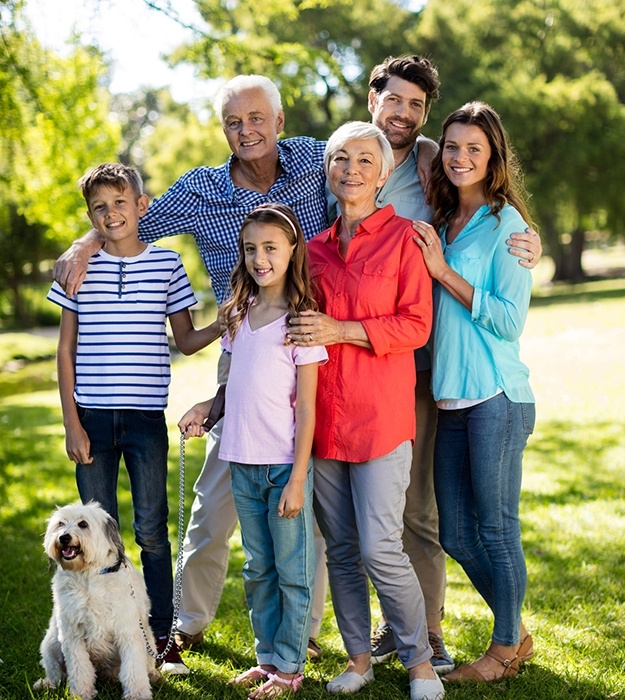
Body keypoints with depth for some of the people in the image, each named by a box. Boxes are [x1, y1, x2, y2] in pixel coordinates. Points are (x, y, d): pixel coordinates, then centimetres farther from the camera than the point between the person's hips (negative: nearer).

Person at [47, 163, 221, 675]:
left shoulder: (166, 263, 3)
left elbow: (185, 340, 9)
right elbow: (66, 349, 6)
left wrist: (223, 327, -11)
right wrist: (71, 420, 0)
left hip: (146, 417, -1)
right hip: (93, 416, 1)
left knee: (152, 531, 0)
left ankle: (162, 638, 10)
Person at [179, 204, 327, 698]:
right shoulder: (239, 315, 8)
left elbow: (306, 409, -11)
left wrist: (296, 480, -14)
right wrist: (207, 406, 2)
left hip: (285, 465, -6)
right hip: (243, 463, 6)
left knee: (292, 571, 4)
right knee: (258, 570, 15)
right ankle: (267, 658, 26)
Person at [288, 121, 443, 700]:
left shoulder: (402, 236, -2)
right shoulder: (317, 248, 13)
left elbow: (416, 325, -8)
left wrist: (342, 331, -15)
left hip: (380, 413, -5)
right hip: (323, 413, 5)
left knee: (379, 548, -9)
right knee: (340, 548, 9)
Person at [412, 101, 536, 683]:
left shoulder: (506, 223, -6)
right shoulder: (440, 224, 15)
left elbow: (510, 319, -13)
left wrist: (444, 271, -14)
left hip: (496, 398, -7)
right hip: (450, 397, 8)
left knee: (495, 528, 2)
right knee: (456, 535, 11)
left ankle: (505, 649, 18)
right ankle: (516, 632, 29)